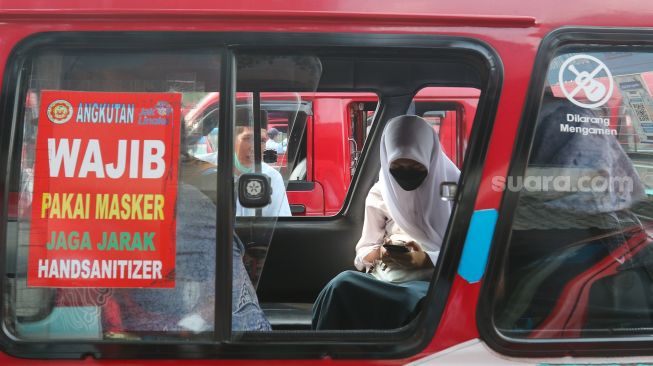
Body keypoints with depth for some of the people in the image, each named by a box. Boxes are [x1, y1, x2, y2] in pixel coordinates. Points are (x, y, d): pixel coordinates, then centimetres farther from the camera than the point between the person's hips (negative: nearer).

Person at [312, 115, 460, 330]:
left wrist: (426, 260, -17)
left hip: (431, 282, -3)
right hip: (384, 280, 3)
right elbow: (363, 253, 13)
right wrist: (379, 253, -10)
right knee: (343, 284, -31)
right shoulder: (380, 193, 11)